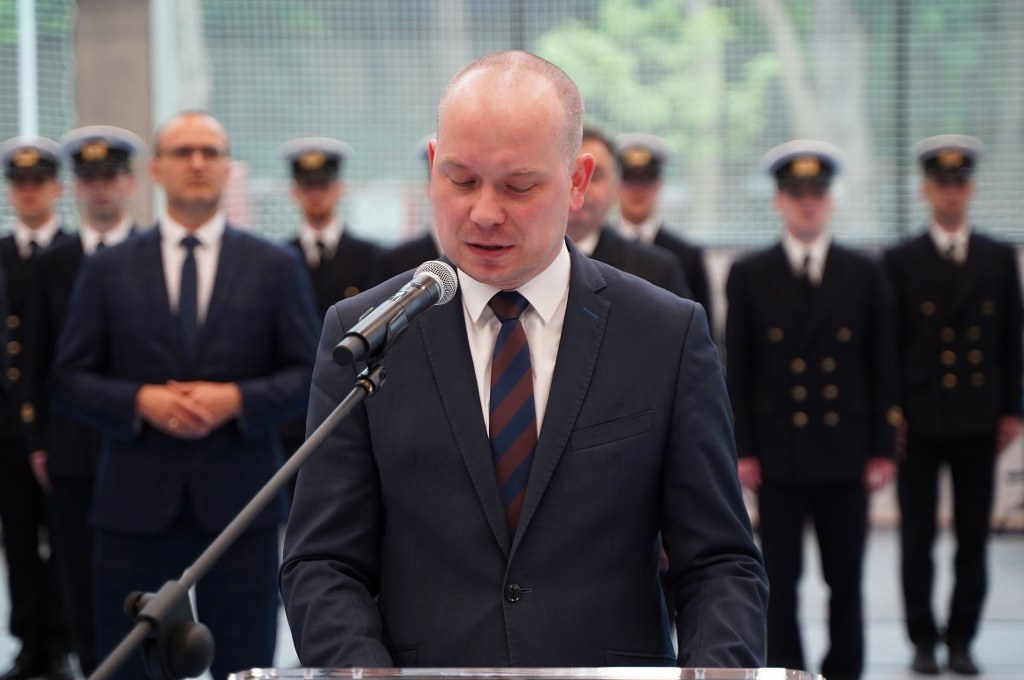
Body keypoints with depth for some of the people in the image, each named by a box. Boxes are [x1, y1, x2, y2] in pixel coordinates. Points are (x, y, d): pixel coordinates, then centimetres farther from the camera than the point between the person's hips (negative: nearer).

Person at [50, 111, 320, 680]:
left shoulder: (276, 266, 7)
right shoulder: (108, 270, 7)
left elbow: (310, 375, 3)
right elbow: (69, 381, 5)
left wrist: (237, 399, -14)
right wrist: (140, 400, -13)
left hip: (239, 501, 0)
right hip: (136, 503, 0)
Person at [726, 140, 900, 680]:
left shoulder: (864, 275, 7)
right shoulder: (749, 276, 5)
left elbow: (882, 368, 7)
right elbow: (736, 371, 3)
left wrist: (883, 447, 1)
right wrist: (741, 450, -4)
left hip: (845, 453, 1)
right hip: (778, 453, -1)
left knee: (845, 577, 4)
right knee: (780, 580, 1)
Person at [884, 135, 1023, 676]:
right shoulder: (900, 261, 3)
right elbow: (888, 343, 1)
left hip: (977, 422, 2)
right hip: (920, 422, -1)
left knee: (974, 539, 4)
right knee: (917, 540, 1)